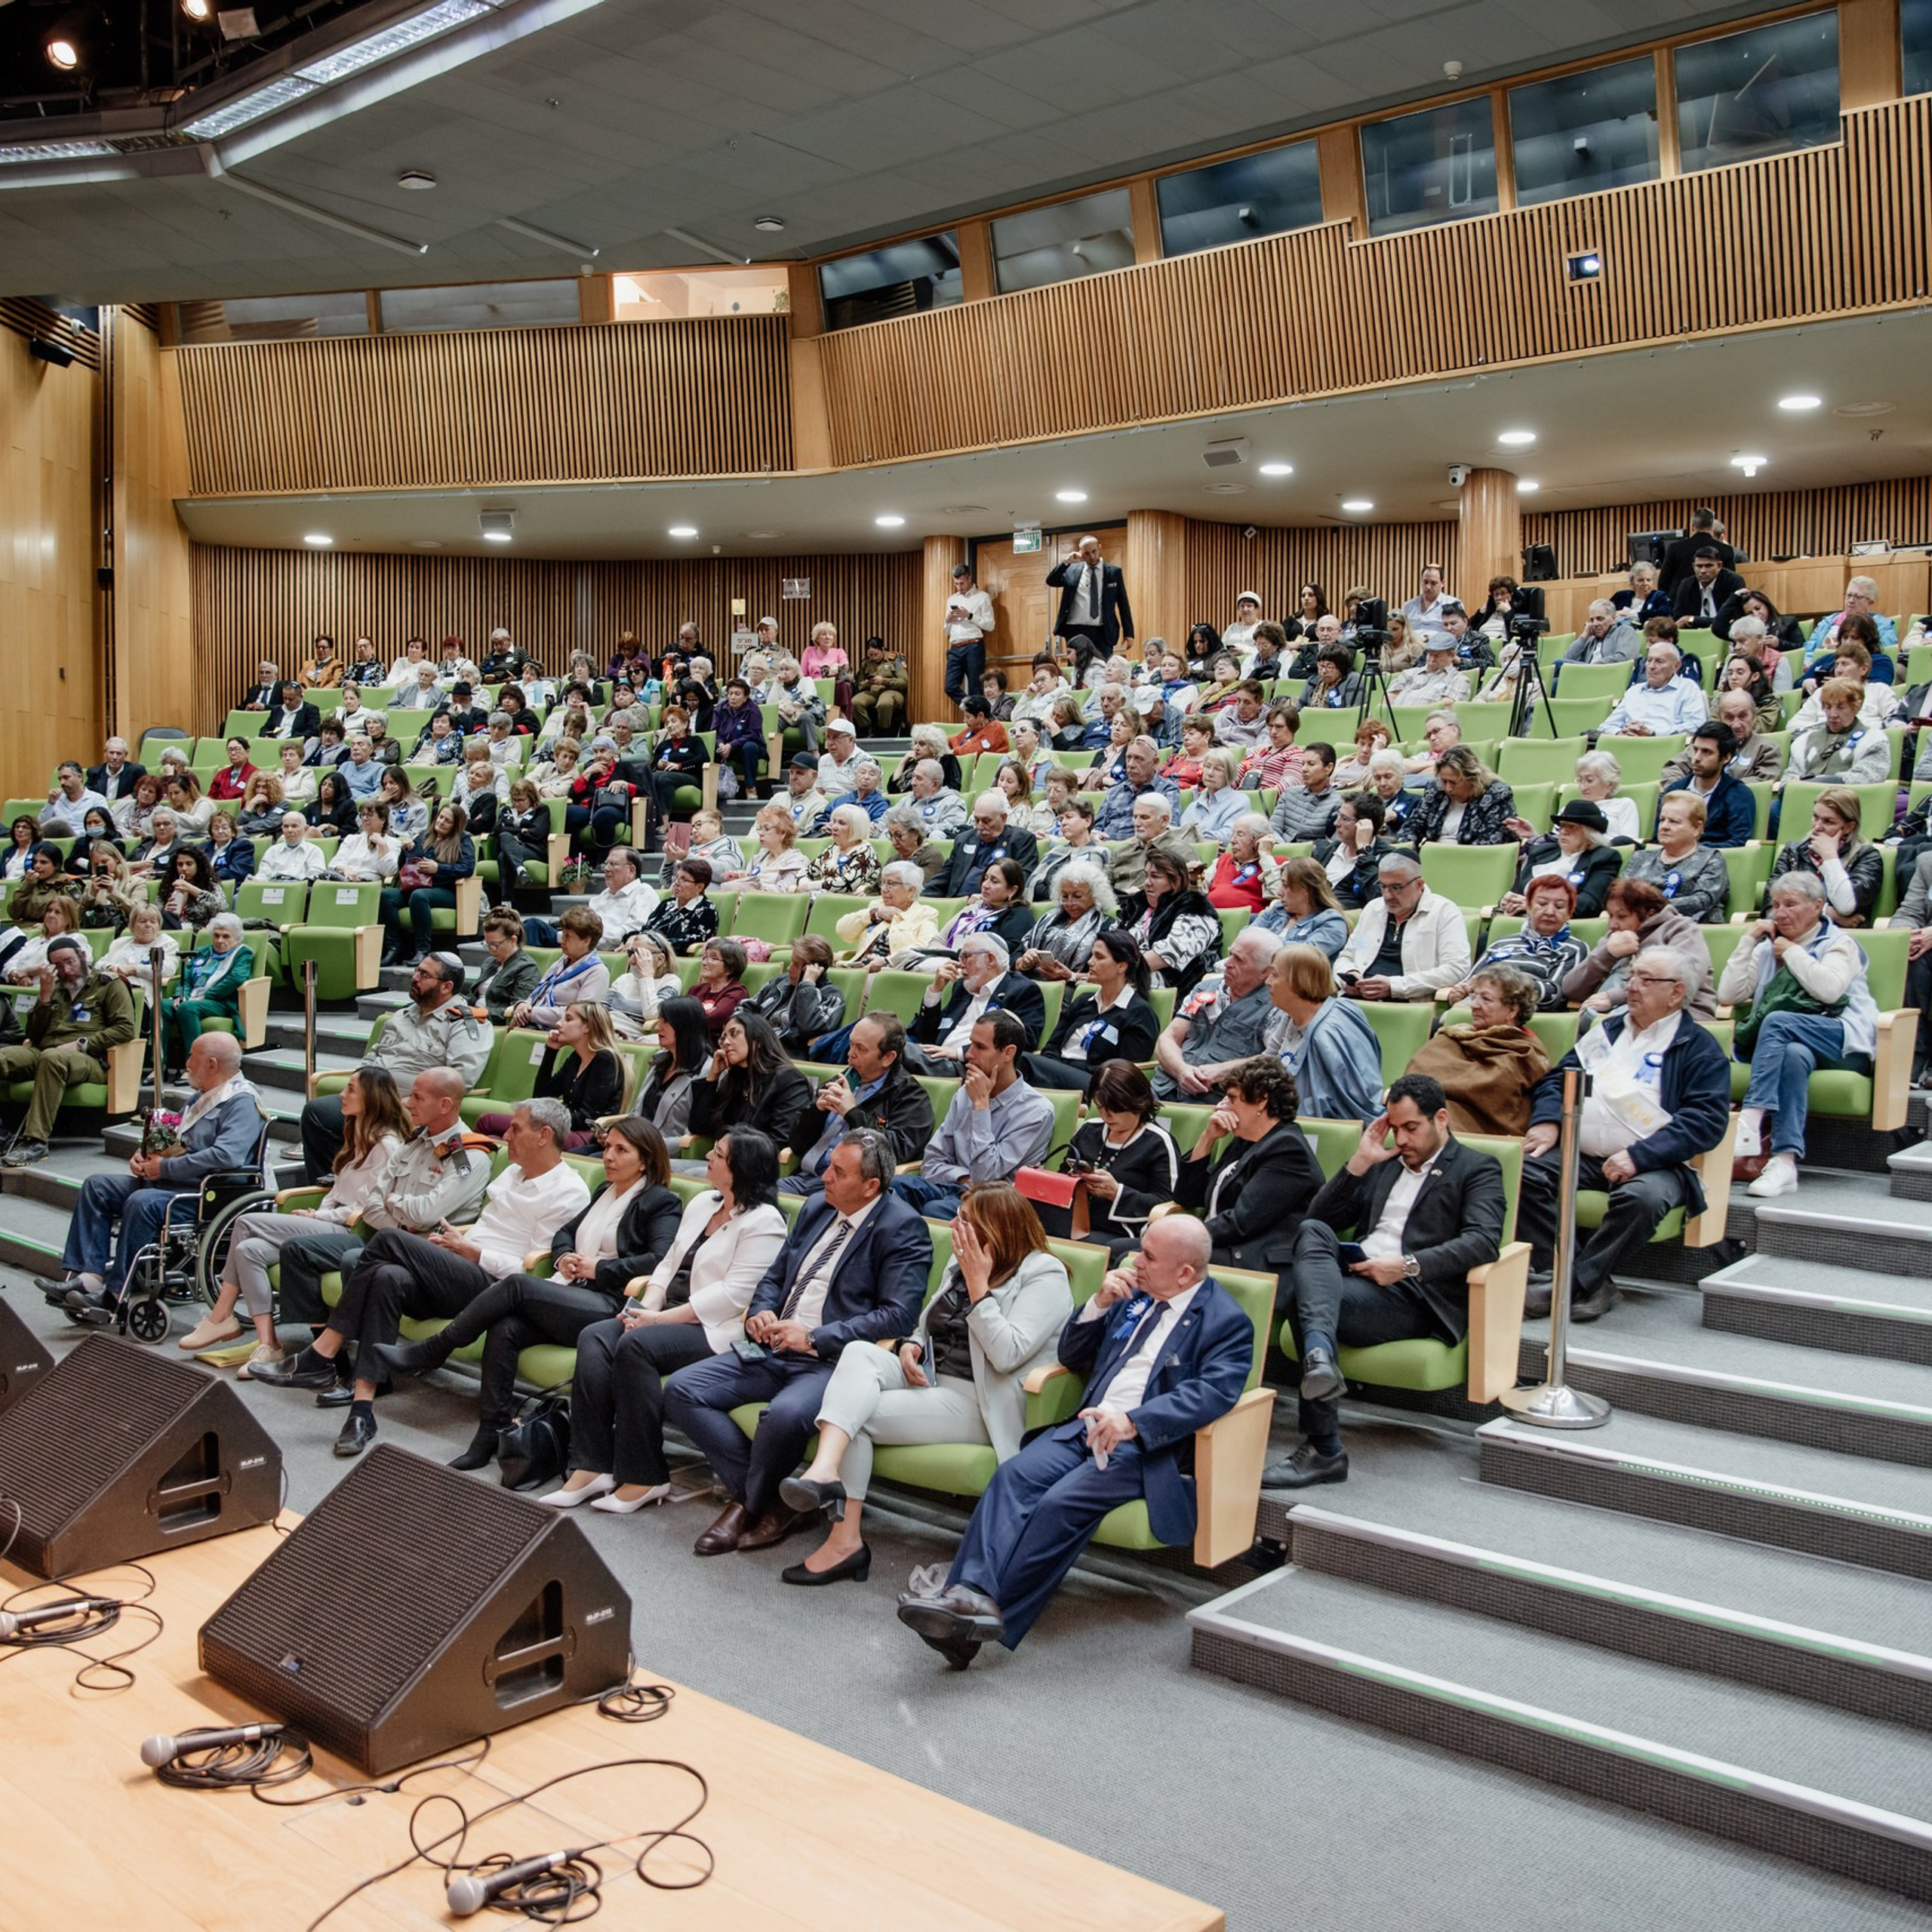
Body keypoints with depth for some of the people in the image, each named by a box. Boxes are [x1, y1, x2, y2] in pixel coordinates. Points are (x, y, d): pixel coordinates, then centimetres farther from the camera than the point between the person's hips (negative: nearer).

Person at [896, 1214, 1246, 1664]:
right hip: (1085, 1425, 6)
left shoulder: (1228, 1322, 0)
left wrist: (1132, 1422, -29)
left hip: (1146, 1444, -6)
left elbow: (1215, 1391, -17)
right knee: (1014, 1476, -22)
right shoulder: (1136, 1293, 20)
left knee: (1063, 1502, -29)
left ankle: (988, 1611, -26)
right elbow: (1073, 1357, 23)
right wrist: (1100, 1303, 4)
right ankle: (971, 1592, -36)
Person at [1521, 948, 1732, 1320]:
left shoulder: (1698, 1048, 6)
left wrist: (1639, 1156, -18)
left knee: (1642, 1198, -37)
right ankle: (1566, 1274, -22)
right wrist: (1546, 1120, 0)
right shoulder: (1609, 1030, 25)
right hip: (1581, 1154, 5)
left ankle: (1576, 1284, -23)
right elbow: (1558, 1077, 23)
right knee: (1525, 1171, -23)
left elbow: (1708, 1119, -7)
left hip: (1653, 1163, -5)